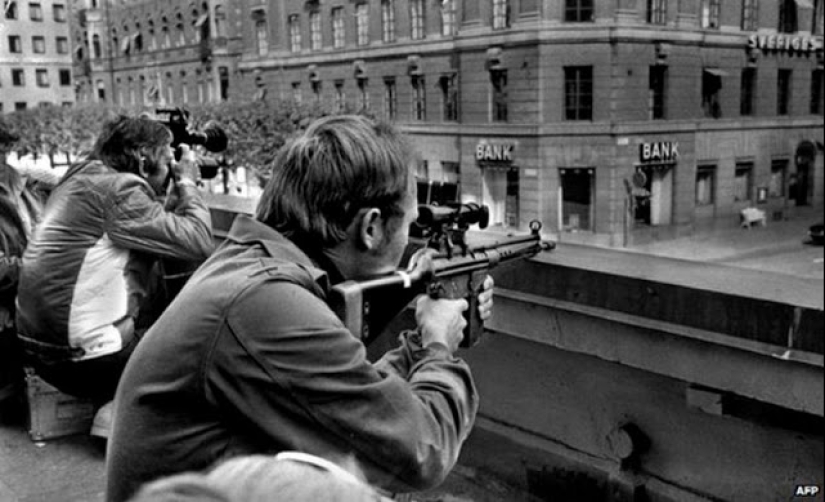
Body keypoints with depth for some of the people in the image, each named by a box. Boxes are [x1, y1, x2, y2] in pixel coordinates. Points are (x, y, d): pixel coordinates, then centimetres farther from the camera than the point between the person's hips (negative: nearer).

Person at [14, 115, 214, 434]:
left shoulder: (84, 179, 12)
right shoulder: (118, 187, -16)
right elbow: (199, 244, -18)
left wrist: (175, 193, 10)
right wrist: (187, 184, -4)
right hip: (82, 359, -9)